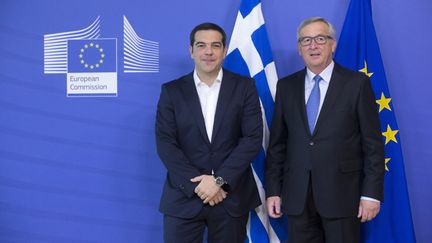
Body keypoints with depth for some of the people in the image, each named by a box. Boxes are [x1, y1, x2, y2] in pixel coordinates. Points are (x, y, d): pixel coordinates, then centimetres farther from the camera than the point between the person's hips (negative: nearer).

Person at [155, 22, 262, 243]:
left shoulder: (244, 87, 3)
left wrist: (220, 180, -13)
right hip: (184, 196, 0)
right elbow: (165, 143, -3)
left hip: (231, 196, 0)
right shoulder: (172, 91, 3)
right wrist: (197, 184, -13)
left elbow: (253, 138, -5)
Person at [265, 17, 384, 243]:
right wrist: (273, 190, 4)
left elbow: (373, 143, -3)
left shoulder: (357, 83, -2)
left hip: (341, 194, -2)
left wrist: (372, 193, -7)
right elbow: (277, 143, 8)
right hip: (297, 196, 3)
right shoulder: (286, 86, 7)